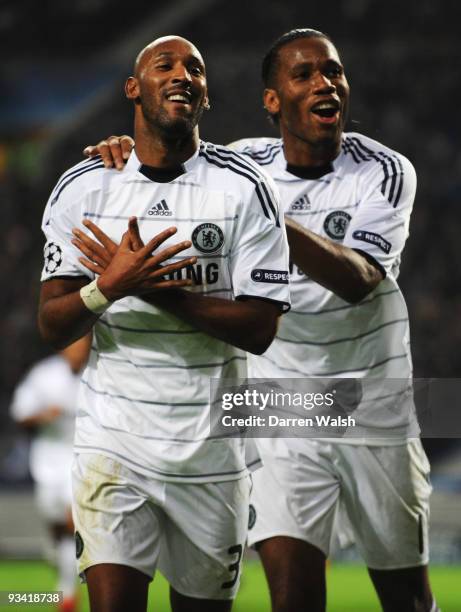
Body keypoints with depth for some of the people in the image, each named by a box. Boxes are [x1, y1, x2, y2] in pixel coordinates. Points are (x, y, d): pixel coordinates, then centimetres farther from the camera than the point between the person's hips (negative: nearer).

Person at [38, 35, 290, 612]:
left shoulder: (244, 188, -3)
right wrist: (109, 286, -20)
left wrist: (151, 287, -18)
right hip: (113, 437, 0)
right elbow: (52, 326, 0)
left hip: (211, 449, 0)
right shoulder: (81, 189, 3)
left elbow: (259, 330, -9)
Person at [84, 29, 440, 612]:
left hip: (375, 410, -1)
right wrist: (127, 153, -9)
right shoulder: (247, 162, 1)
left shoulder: (385, 171, -8)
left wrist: (275, 220, -38)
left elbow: (358, 280, -23)